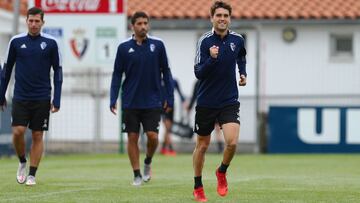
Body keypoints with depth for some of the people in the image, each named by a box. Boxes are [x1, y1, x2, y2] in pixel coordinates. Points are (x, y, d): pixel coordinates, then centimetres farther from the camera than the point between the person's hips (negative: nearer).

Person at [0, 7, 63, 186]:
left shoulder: (50, 43, -2)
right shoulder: (16, 41, 1)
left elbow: (57, 71, 2)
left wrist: (57, 100, -4)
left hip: (42, 98, 0)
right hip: (20, 97, 0)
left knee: (37, 136, 1)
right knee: (18, 131, -11)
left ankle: (32, 174, 9)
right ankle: (22, 163, 14)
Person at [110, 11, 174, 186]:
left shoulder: (157, 45, 0)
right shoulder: (124, 48, 1)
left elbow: (166, 72, 5)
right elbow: (117, 74, 5)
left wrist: (169, 98, 2)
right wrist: (113, 100, -3)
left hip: (152, 101, 0)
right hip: (130, 102, 1)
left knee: (152, 136, -8)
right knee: (132, 137, 2)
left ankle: (148, 162, 21)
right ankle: (137, 174, 12)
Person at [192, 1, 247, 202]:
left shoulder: (237, 39, -1)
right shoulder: (205, 41, -12)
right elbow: (198, 73, -18)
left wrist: (243, 73, 9)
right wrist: (211, 58, -32)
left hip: (229, 101, 2)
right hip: (206, 101, -2)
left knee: (232, 142, -17)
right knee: (202, 145, 9)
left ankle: (222, 172, 13)